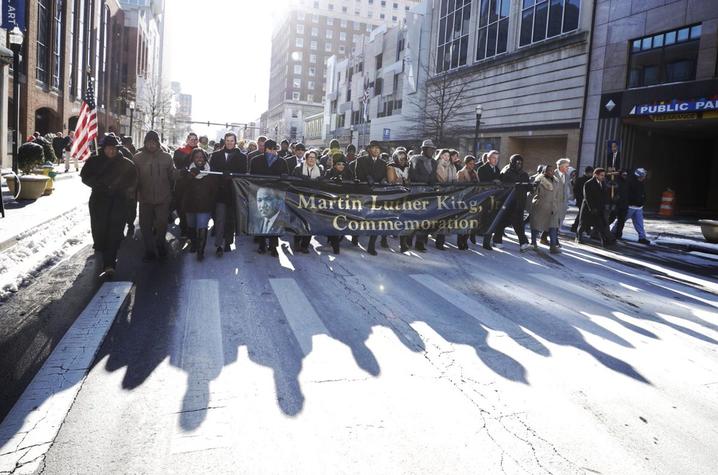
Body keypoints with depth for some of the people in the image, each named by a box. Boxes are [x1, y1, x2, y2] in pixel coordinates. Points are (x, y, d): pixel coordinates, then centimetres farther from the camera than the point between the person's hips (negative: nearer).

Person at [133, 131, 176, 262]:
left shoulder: (166, 157, -1)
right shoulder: (138, 158, 0)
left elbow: (173, 176, 2)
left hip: (163, 198, -1)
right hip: (145, 199, 1)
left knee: (162, 224, 4)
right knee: (146, 226, 6)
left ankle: (160, 244, 31)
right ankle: (150, 251, 18)